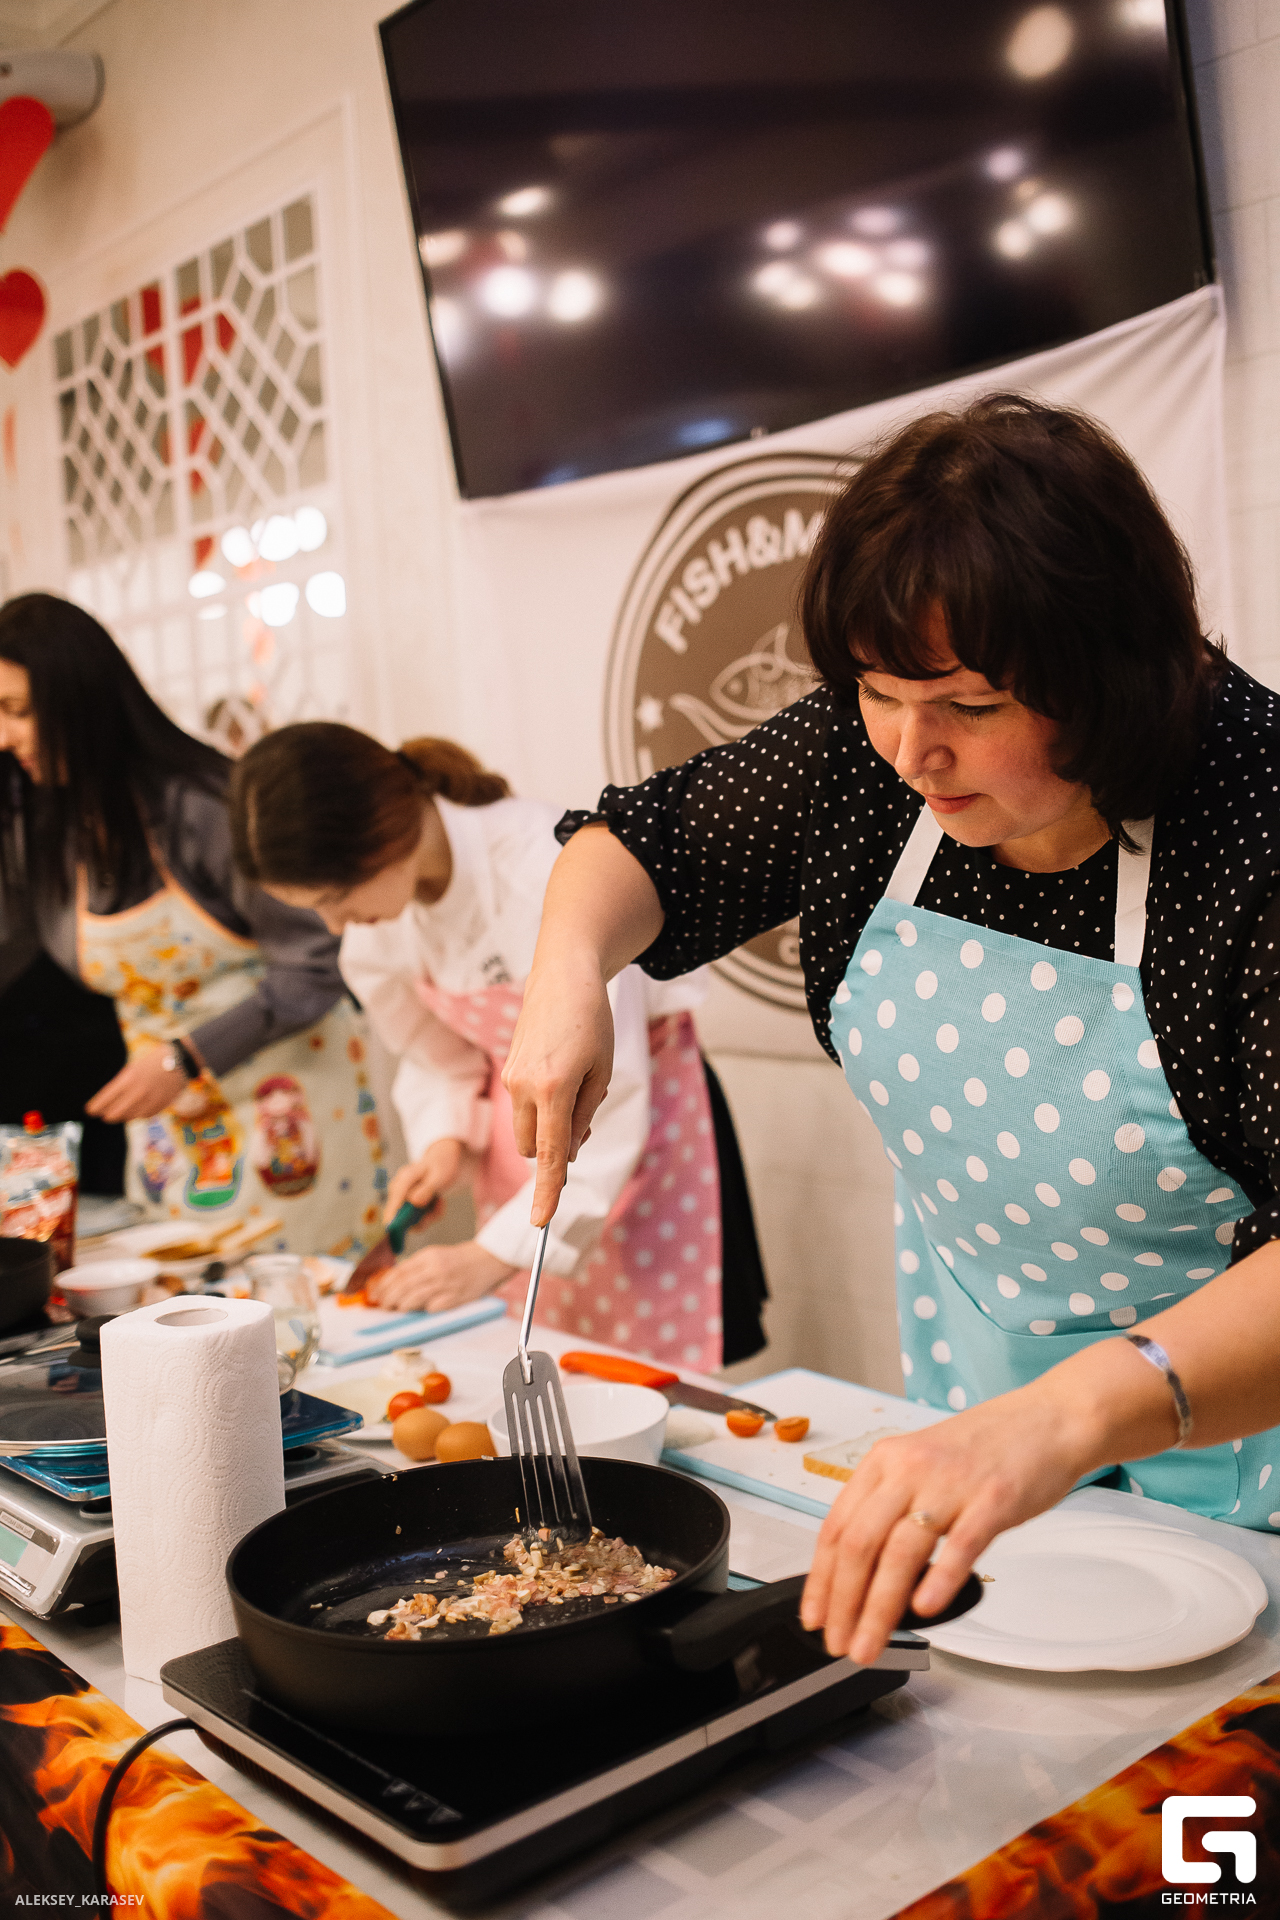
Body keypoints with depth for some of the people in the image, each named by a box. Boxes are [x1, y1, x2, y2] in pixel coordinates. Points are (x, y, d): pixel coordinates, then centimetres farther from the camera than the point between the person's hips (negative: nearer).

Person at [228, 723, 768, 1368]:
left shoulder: (549, 870, -31)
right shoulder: (382, 896, -10)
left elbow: (607, 1098, -28)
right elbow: (434, 1050, 6)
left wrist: (494, 1255, -26)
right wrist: (444, 1140, -13)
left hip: (644, 1103, -5)